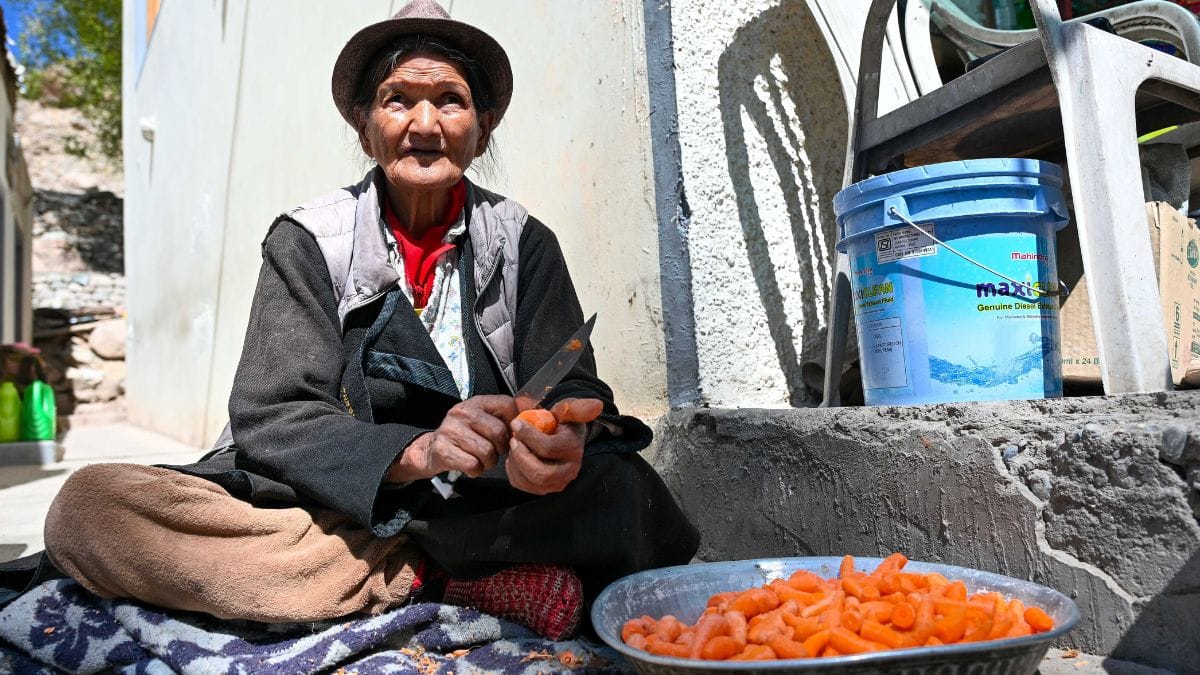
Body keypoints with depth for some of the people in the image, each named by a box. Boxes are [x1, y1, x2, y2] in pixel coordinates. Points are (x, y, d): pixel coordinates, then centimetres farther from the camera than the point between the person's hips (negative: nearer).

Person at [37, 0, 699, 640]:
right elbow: (271, 419, -8)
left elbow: (572, 387, -4)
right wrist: (418, 452, -27)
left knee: (623, 488, -27)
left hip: (481, 507, 0)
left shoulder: (523, 242, 4)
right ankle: (452, 577, -22)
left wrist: (560, 441, -29)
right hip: (327, 514, 1)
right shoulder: (306, 241, 0)